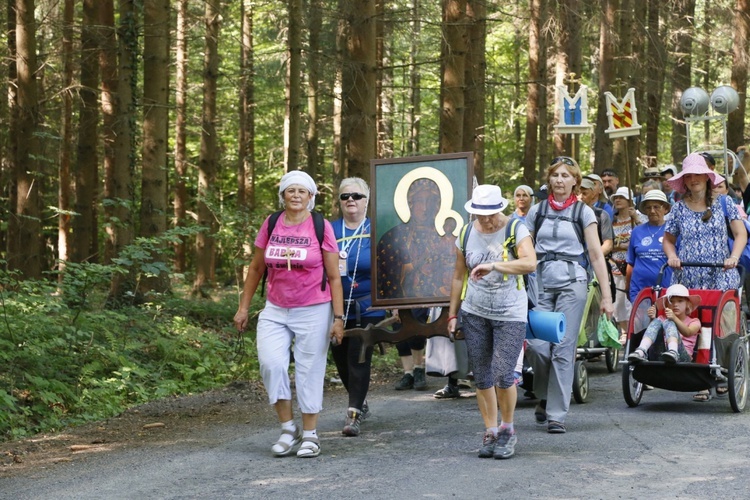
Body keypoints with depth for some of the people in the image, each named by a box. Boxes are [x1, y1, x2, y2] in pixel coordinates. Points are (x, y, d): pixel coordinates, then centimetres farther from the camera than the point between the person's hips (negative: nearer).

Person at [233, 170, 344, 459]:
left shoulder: (322, 227, -4)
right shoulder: (271, 225, 4)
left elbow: (334, 277, -2)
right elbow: (256, 268, 13)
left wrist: (338, 318, -7)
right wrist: (243, 307, 11)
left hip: (313, 313, -2)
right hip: (275, 311, 2)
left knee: (309, 372, 2)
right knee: (271, 364, -14)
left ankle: (310, 434, 15)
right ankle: (288, 429, 1)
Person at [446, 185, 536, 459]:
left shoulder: (516, 230, -7)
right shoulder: (467, 235, 6)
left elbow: (530, 262, -23)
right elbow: (459, 276, 14)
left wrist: (493, 266, -33)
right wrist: (452, 314, 14)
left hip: (510, 314, -4)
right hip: (474, 313, 4)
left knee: (503, 375, -11)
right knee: (482, 378, 5)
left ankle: (508, 429, 10)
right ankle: (490, 432, 16)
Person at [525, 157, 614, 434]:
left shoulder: (583, 212, 4)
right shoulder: (537, 210, 10)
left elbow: (596, 255, 1)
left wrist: (606, 294, -4)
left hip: (572, 282, -2)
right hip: (541, 283, 2)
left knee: (563, 349, -4)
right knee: (537, 345, -9)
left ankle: (557, 414, 2)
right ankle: (544, 397, 18)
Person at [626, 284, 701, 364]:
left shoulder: (694, 322, 21)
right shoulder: (662, 319, 28)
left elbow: (688, 333, -5)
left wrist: (674, 318, -23)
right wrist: (652, 319, -16)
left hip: (682, 358, -2)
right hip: (659, 355, 2)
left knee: (669, 323, -23)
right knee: (657, 321, -18)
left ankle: (673, 352, -56)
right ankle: (641, 352, -44)